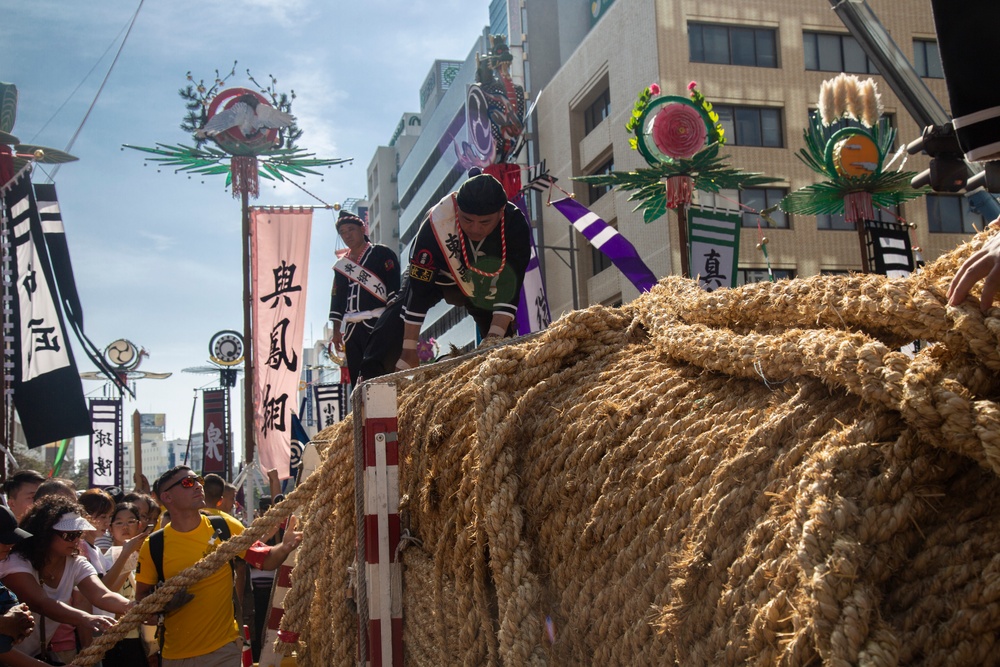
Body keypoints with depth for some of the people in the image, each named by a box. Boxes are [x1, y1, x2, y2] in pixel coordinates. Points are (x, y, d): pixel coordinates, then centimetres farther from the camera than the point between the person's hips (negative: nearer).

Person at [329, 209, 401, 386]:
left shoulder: (382, 254, 5)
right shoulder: (341, 265, 21)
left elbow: (394, 289, -5)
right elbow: (337, 299, 21)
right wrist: (336, 331, 13)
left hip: (377, 325, -6)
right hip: (352, 330, 6)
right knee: (356, 377, 3)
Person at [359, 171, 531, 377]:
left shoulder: (515, 225, -34)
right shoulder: (436, 225, -38)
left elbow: (511, 284, -27)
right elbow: (418, 289, -33)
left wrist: (496, 335, -38)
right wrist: (409, 350, -32)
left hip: (483, 283, 2)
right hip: (434, 274, -1)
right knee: (395, 326, -15)